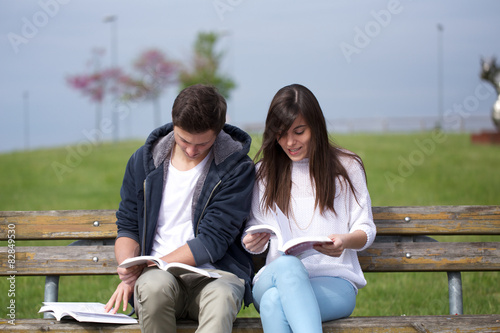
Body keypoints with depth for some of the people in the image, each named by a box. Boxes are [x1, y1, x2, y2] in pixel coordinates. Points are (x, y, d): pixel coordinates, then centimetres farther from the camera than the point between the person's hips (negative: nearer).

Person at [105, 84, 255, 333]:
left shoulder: (237, 168, -1)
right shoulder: (144, 160, 11)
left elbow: (212, 241, -7)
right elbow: (128, 228, 16)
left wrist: (146, 267, -13)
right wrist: (129, 273, -6)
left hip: (214, 274, -2)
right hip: (157, 275, 2)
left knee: (221, 297, -39)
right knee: (155, 285, -36)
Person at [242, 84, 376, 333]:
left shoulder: (346, 167, 9)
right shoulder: (264, 172, 15)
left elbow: (365, 230, 8)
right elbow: (253, 228, 18)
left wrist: (345, 241, -16)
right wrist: (251, 243, -8)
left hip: (334, 283, -2)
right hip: (273, 278, 2)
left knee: (274, 302, -38)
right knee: (287, 265, -40)